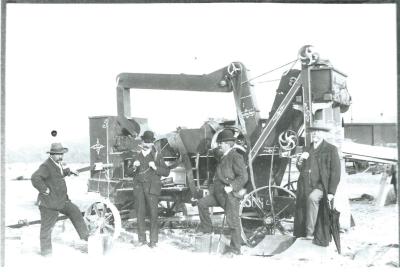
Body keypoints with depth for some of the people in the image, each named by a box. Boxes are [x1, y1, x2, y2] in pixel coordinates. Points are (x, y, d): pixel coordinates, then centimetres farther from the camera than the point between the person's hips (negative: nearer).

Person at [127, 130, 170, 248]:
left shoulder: (157, 156, 10)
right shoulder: (137, 156, 18)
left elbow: (166, 172, 4)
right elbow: (129, 173, 17)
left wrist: (155, 167, -11)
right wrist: (134, 167, -4)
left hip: (152, 187, -3)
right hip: (138, 187, 3)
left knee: (153, 213, -8)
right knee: (140, 213, -1)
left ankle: (153, 240, -4)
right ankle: (142, 239, 5)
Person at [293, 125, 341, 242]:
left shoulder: (331, 149, 2)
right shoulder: (307, 149, 19)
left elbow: (335, 172, -2)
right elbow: (300, 168, 22)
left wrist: (331, 192, -10)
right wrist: (300, 160, -2)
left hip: (320, 186, -5)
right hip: (305, 187, 6)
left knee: (312, 198, -34)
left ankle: (310, 232, -29)